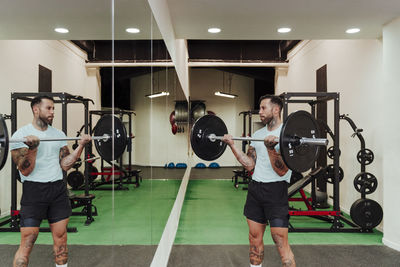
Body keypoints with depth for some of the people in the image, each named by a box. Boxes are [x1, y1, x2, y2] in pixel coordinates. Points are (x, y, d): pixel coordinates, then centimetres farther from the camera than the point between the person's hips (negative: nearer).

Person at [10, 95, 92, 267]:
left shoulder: (58, 134, 10)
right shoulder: (21, 135, -6)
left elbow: (65, 165, 6)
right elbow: (25, 171, -13)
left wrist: (81, 145, -2)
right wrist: (32, 148, -27)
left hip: (58, 189, 5)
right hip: (34, 190, -5)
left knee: (60, 237, 11)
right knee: (27, 242, -1)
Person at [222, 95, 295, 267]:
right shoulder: (258, 135, 12)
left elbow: (282, 171, -17)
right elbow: (249, 165, 9)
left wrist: (271, 148, -31)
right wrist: (232, 145, 4)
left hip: (275, 190, -7)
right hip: (255, 188, 7)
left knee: (281, 242, -4)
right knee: (255, 238, 14)